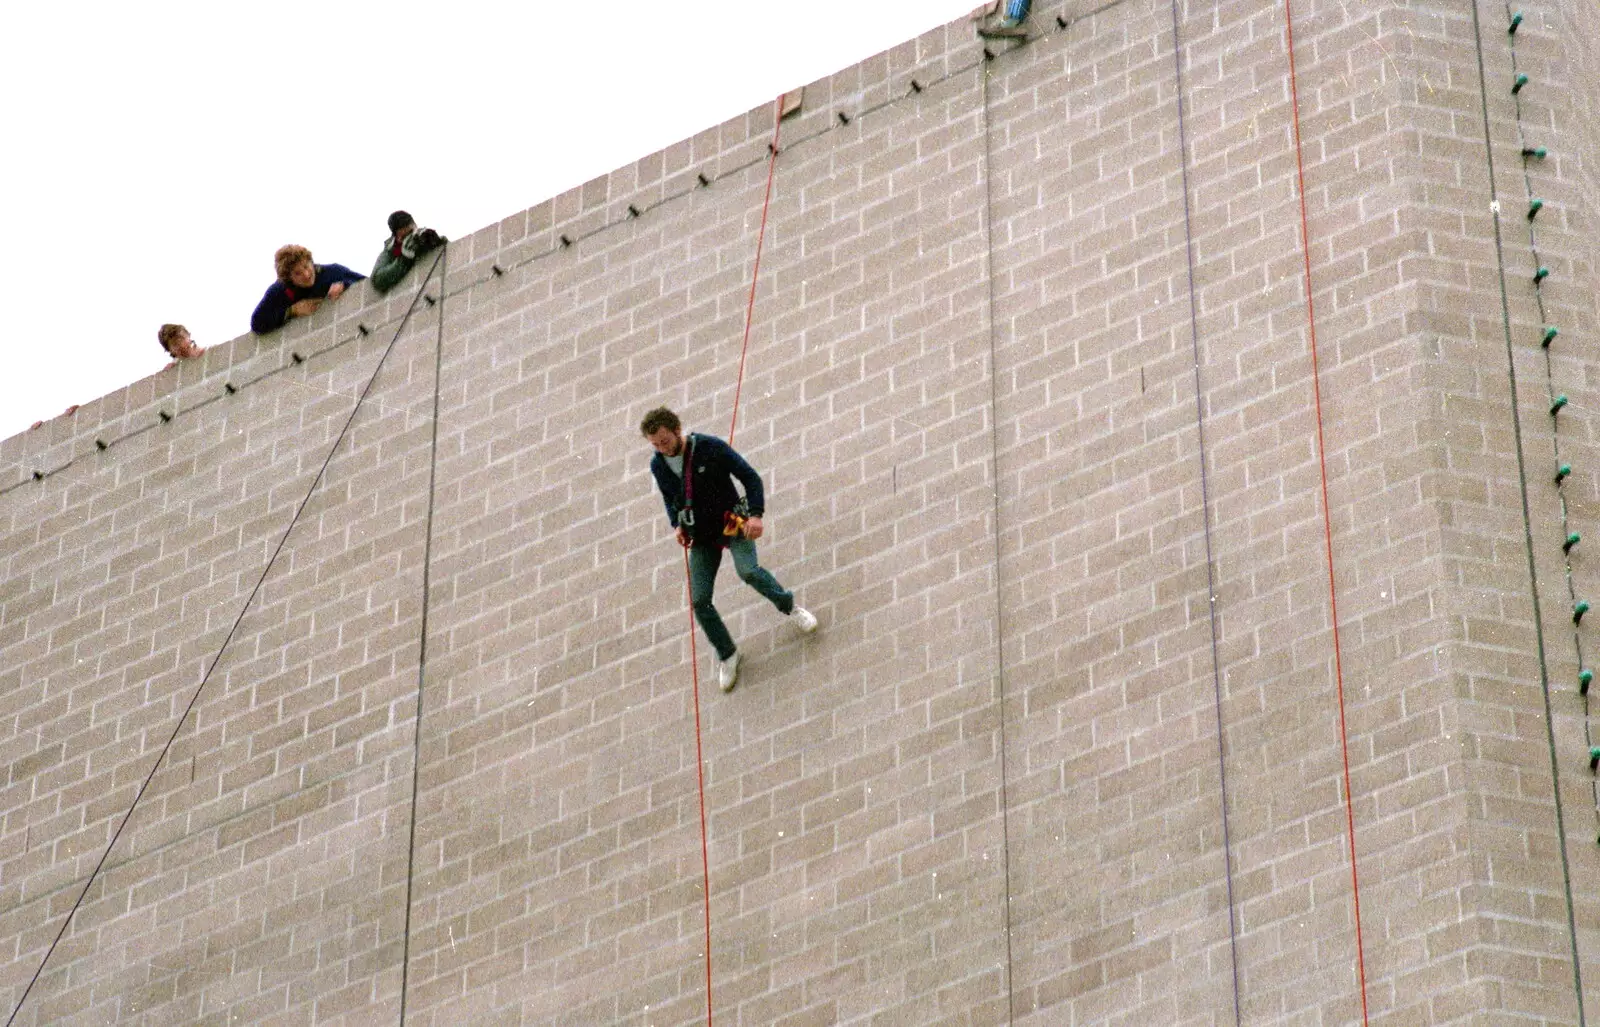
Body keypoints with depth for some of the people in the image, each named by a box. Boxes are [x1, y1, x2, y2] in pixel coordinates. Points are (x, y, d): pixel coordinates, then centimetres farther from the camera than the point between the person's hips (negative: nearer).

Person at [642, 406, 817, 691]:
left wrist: (756, 514, -23)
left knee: (748, 571, -30)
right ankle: (727, 654, 12)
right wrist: (677, 525, 4)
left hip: (732, 522, -4)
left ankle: (789, 606, -2)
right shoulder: (659, 466, -2)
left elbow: (750, 477, -11)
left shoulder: (711, 448, -16)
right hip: (701, 536, 4)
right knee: (699, 600, -7)